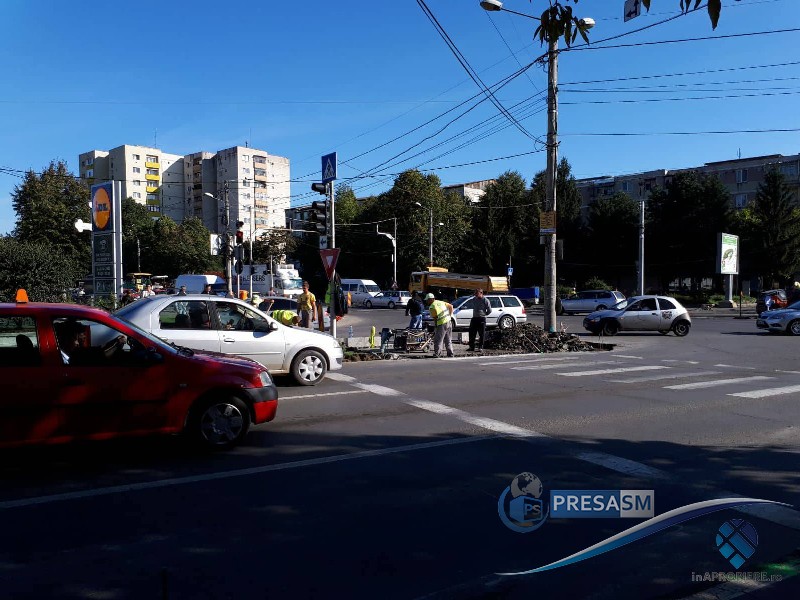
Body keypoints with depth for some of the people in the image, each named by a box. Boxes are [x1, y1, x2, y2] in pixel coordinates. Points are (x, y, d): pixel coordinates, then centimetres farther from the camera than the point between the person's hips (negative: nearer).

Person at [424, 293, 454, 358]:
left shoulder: (432, 307, -10)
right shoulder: (441, 302, 11)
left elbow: (435, 319, -8)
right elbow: (451, 306, 19)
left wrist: (436, 327, 3)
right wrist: (450, 315, 22)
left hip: (442, 324, -8)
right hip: (449, 322, 8)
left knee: (438, 340, -1)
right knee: (448, 340, 18)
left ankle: (437, 354, -3)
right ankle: (450, 353, 22)